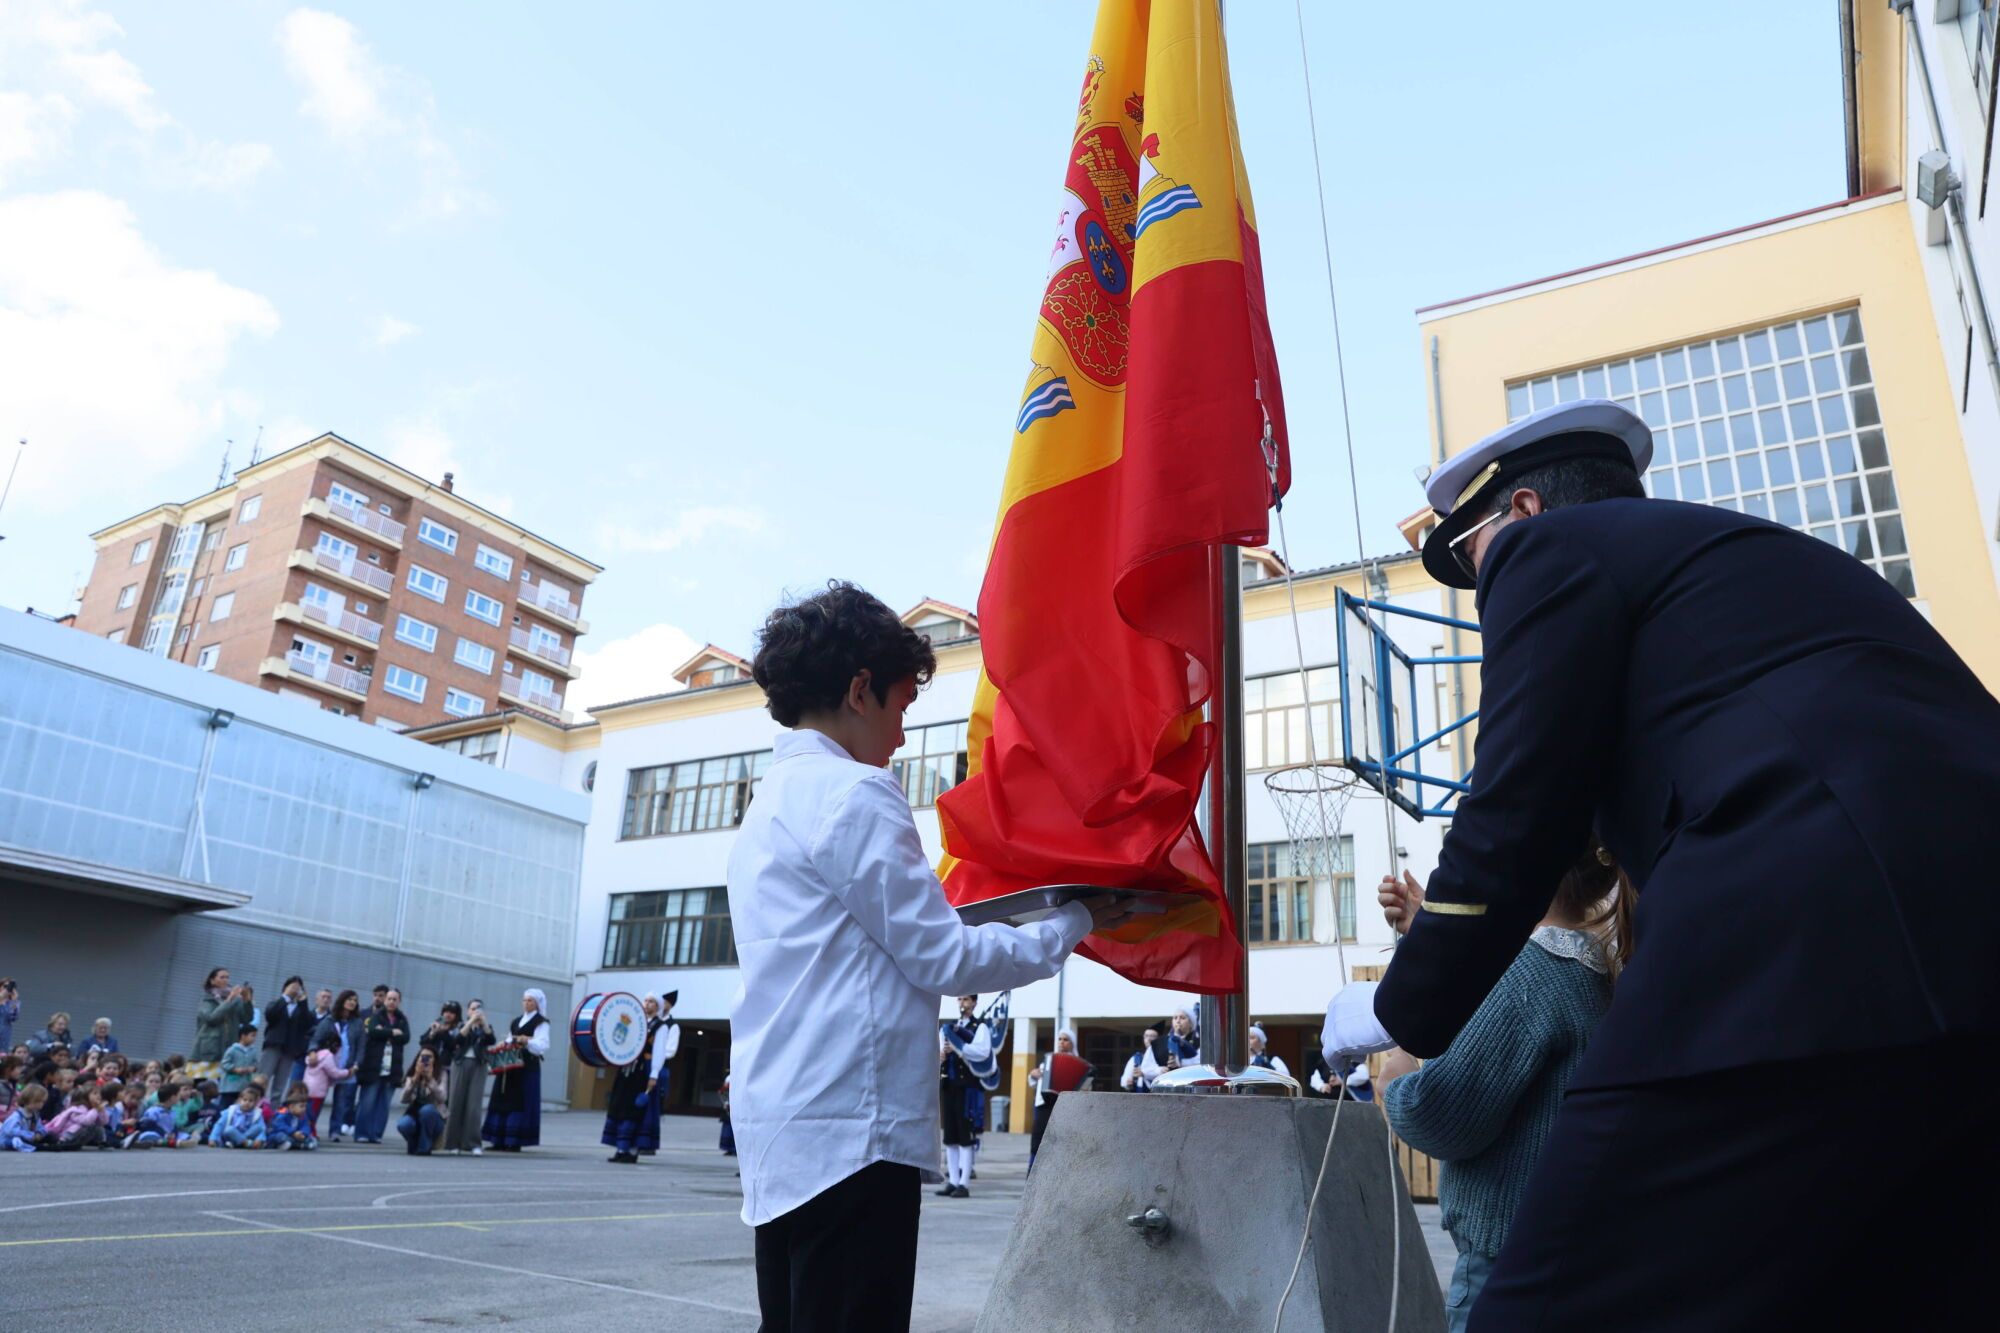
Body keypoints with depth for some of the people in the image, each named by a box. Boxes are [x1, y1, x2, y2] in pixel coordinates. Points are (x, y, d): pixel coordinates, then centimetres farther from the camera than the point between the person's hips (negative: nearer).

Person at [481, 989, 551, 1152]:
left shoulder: (541, 1023, -1)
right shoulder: (515, 1022, 20)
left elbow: (543, 1046, -13)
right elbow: (510, 1041, 23)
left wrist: (527, 1041, -29)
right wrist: (504, 1044, 1)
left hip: (527, 1067, -7)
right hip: (509, 1066, 7)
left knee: (520, 1103, -8)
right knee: (502, 1101, 4)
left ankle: (515, 1142, -5)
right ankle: (500, 1140, 9)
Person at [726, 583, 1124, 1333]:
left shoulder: (771, 802, 16)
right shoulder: (854, 793, -13)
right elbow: (944, 961, -10)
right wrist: (1073, 925, 2)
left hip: (782, 1139, 10)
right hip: (850, 1135, -9)